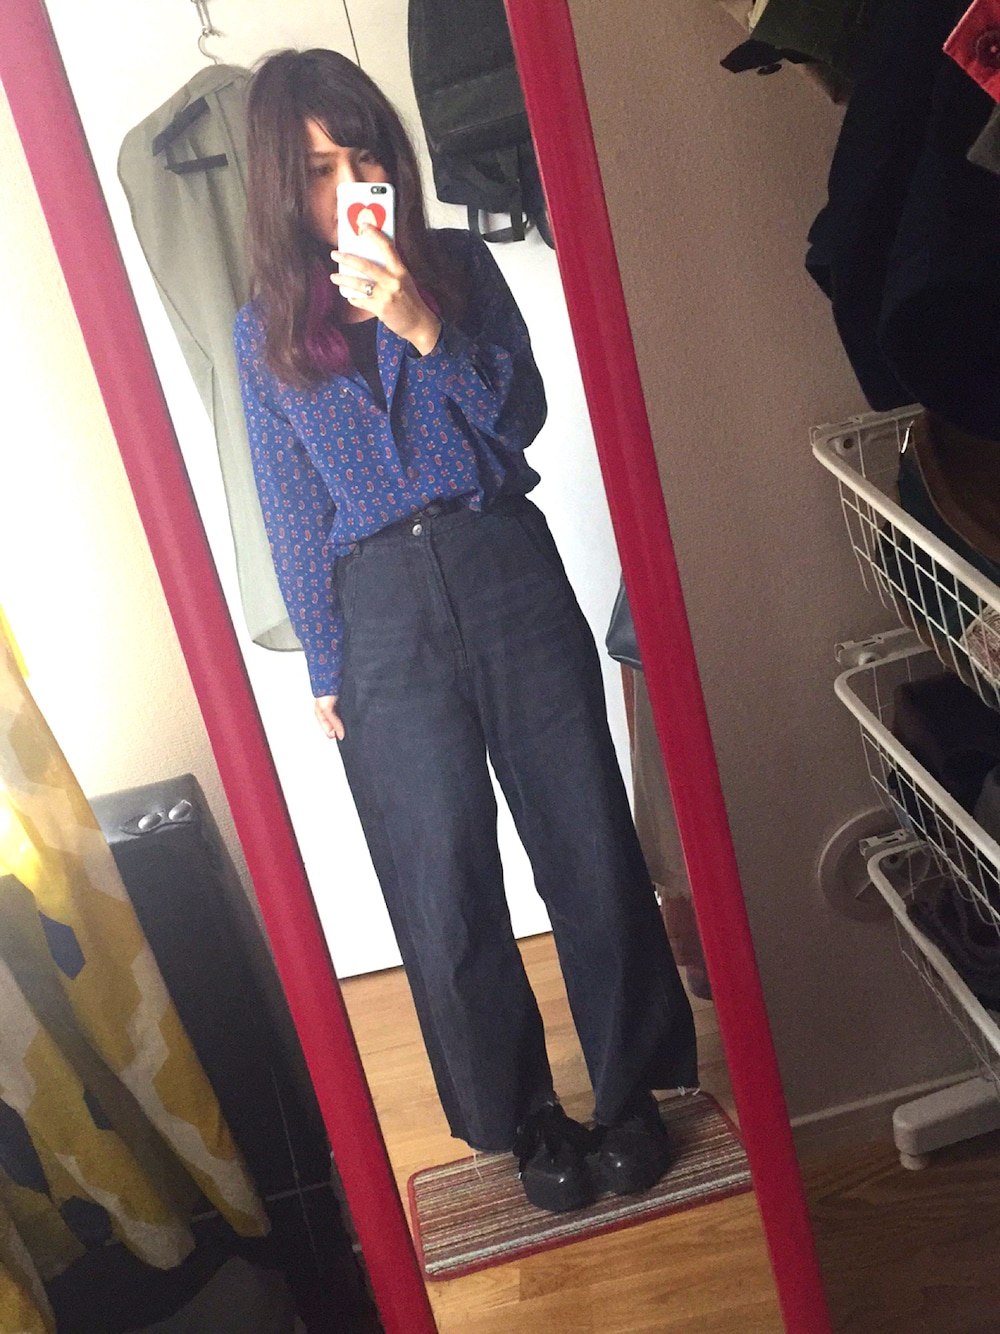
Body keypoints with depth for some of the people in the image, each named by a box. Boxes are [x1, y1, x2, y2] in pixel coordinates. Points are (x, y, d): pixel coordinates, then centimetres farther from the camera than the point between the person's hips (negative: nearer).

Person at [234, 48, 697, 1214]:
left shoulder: (461, 266, 7)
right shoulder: (266, 330, 7)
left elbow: (522, 418, -3)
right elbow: (291, 515, 7)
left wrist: (426, 327, -17)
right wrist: (324, 671, 6)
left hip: (505, 571, 0)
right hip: (382, 614, 0)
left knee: (586, 840, 4)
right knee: (445, 885, 4)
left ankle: (630, 1086, 24)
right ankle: (522, 1118, 24)